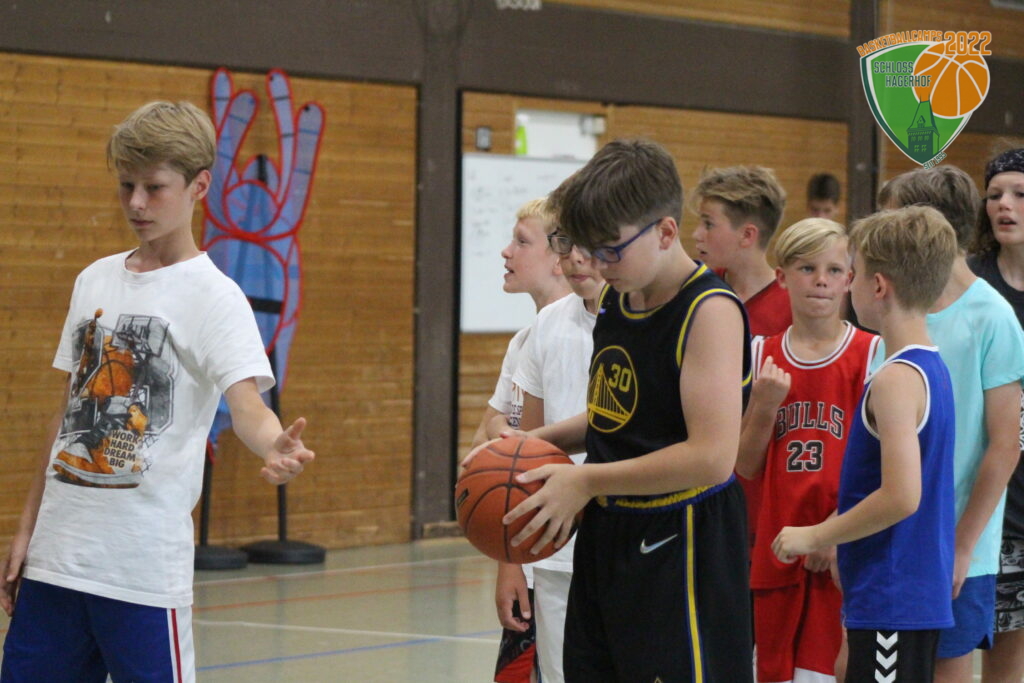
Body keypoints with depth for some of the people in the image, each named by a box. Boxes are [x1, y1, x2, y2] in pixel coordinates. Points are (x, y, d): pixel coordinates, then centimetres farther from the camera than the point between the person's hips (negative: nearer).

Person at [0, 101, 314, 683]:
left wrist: (276, 448, -44)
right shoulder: (95, 281, 12)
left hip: (144, 567, -6)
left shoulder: (213, 296, -6)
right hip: (55, 555, 6)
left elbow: (246, 402, -21)